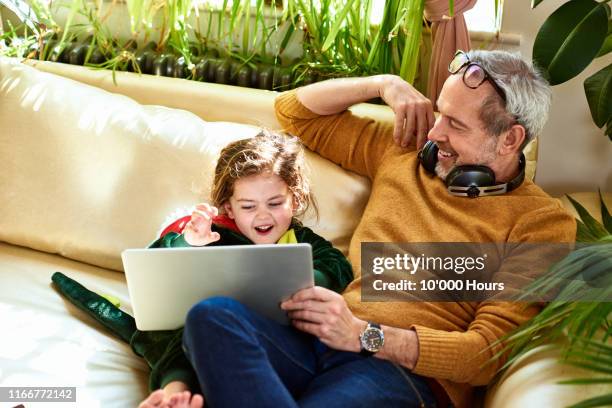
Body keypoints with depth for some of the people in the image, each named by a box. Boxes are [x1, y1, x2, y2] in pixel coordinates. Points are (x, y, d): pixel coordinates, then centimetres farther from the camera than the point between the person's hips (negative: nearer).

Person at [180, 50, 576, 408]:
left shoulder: (542, 222, 3)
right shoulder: (404, 152, 19)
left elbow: (488, 353, -6)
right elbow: (295, 110, 30)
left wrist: (363, 334, -17)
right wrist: (384, 84, 15)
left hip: (404, 368, -6)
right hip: (318, 340, 7)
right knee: (213, 315, -30)